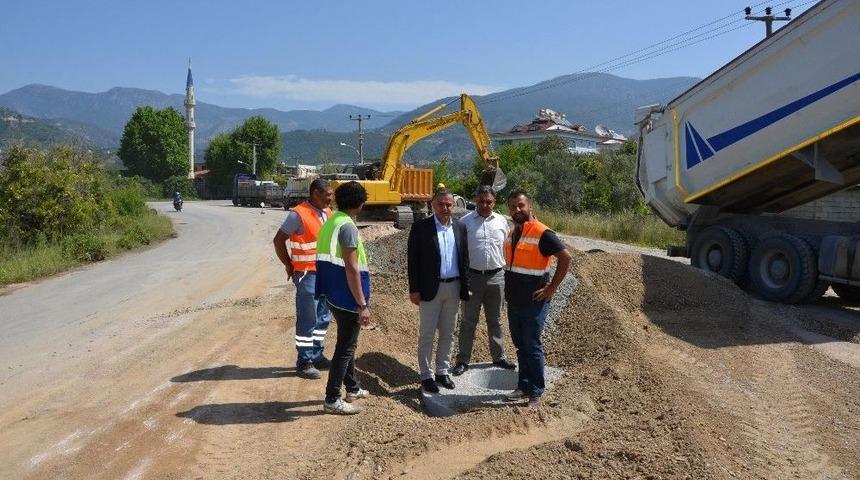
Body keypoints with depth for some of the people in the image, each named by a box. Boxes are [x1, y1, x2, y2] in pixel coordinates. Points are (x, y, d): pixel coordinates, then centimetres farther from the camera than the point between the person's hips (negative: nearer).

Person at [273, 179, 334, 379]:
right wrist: (289, 266, -6)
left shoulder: (327, 212, 7)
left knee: (323, 317, 15)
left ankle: (317, 356, 28)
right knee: (307, 319, -1)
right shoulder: (299, 214, -15)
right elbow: (278, 240, -11)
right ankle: (304, 362, 9)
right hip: (307, 274, -8)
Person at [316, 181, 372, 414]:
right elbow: (351, 268, -22)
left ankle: (352, 388, 35)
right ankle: (332, 400, 7)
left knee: (347, 342, 21)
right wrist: (363, 305, -19)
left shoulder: (331, 222, 10)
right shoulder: (347, 226, -18)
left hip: (334, 295, 10)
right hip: (348, 297, -10)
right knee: (345, 347, 0)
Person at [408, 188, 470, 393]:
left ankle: (442, 372, 26)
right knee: (426, 335, 3)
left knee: (447, 334, 13)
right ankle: (426, 375, 15)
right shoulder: (420, 227, -6)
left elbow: (464, 258, 10)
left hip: (453, 288, 4)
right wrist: (414, 289, -10)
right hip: (430, 289, -4)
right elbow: (412, 259, -7)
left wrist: (466, 287, 6)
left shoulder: (460, 228, 7)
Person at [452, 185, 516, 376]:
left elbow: (506, 249, 12)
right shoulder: (465, 222, -4)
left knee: (495, 320, 15)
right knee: (468, 321, 5)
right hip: (472, 276, -3)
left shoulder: (501, 221, 6)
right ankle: (463, 360, 14)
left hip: (496, 277, 3)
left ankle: (499, 357, 27)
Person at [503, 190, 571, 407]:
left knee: (532, 347, 0)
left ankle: (536, 392, 11)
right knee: (520, 346, 15)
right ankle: (524, 386, 27)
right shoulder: (512, 233, 9)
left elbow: (565, 257, -21)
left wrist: (552, 288, -19)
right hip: (513, 301, 8)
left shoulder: (542, 233, -16)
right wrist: (510, 288, 14)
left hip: (533, 303, -8)